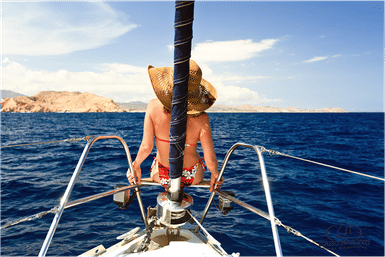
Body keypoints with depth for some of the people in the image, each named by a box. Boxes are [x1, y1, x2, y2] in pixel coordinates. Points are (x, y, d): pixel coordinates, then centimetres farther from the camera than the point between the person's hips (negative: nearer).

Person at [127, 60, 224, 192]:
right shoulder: (201, 118, -27)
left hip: (161, 176, 2)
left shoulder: (154, 106, -24)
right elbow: (210, 160, -23)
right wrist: (215, 174, -2)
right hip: (193, 177, -1)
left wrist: (135, 165, -1)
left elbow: (146, 147, -20)